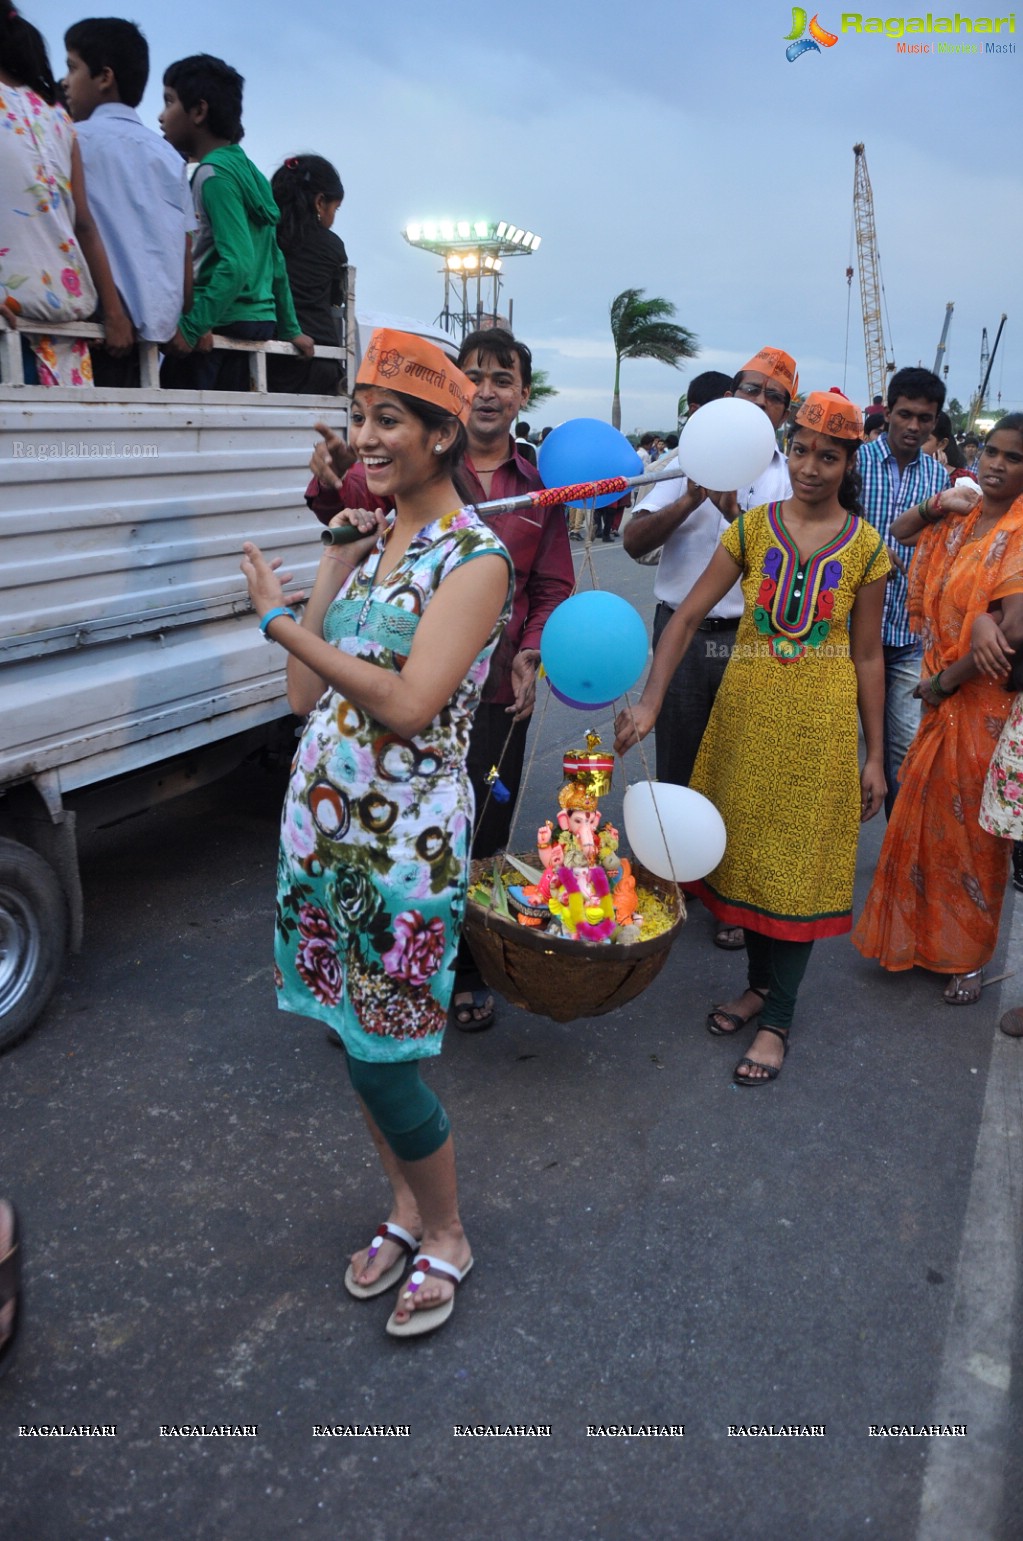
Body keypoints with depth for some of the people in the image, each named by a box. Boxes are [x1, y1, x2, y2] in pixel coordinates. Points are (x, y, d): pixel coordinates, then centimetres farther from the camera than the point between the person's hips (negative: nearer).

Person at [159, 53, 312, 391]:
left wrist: (190, 328, -21)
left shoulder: (214, 175, -10)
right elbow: (275, 262, 21)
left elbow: (236, 264, -20)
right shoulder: (247, 169, 17)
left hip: (225, 326, -9)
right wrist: (290, 329, 27)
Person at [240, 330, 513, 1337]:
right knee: (354, 1033, 17)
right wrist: (333, 564, 0)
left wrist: (280, 621, -13)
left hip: (402, 837, -7)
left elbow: (408, 702, -23)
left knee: (380, 1055, 2)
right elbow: (304, 695, 4)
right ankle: (405, 1208, 41)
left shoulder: (475, 557, -11)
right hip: (322, 813, 7)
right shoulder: (371, 537, 10)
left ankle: (445, 1238, 29)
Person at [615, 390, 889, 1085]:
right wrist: (650, 703, -16)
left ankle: (778, 1018, 13)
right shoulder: (753, 528, 0)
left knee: (800, 861, 2)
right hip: (748, 712, 2)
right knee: (747, 848, 11)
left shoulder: (865, 546, 0)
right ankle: (761, 981, 31)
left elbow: (867, 654, 3)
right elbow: (688, 616, -5)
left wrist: (875, 754, 3)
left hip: (822, 722, -2)